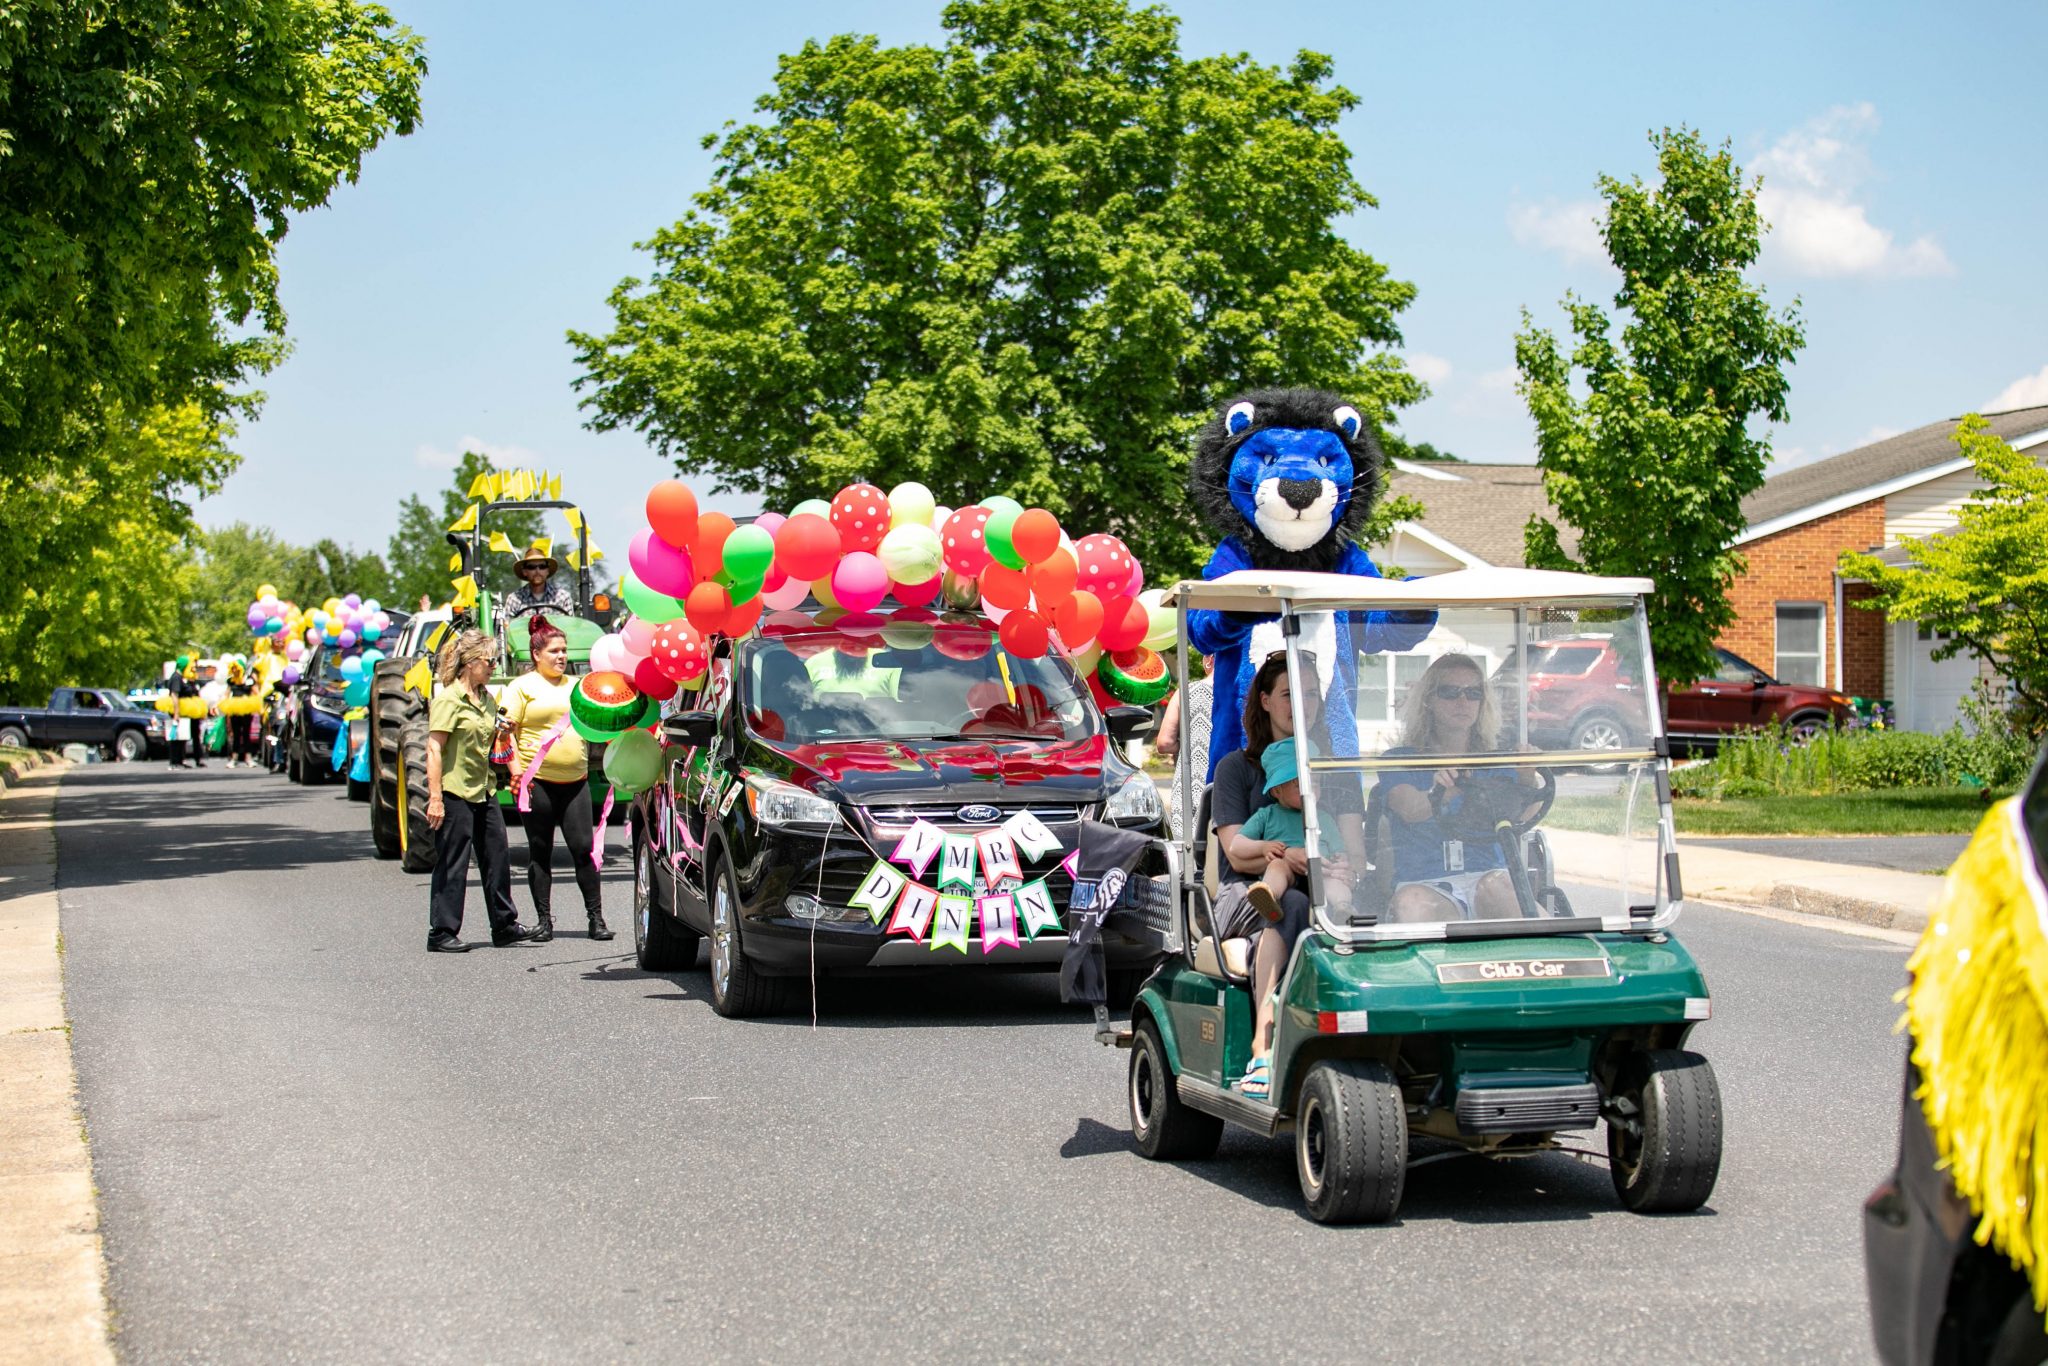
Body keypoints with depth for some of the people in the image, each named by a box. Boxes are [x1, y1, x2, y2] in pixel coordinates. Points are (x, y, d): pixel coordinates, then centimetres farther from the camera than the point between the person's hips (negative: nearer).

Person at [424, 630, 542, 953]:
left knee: (497, 857, 11)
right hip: (454, 792, -8)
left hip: (482, 790, 8)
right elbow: (434, 749, -17)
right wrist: (435, 797, -22)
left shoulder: (486, 700, 13)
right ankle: (442, 933, 4)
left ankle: (504, 925, 21)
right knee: (452, 863, -3)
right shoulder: (448, 699, -12)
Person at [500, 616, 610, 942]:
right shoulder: (522, 686, 3)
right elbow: (506, 728, -4)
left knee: (583, 848, -3)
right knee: (540, 851, 3)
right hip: (537, 780, -3)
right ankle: (544, 920, 9)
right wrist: (514, 765, -15)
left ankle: (596, 917, 2)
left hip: (575, 780, 3)